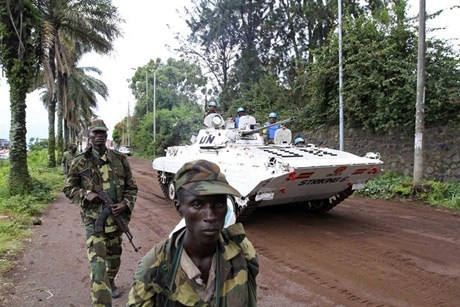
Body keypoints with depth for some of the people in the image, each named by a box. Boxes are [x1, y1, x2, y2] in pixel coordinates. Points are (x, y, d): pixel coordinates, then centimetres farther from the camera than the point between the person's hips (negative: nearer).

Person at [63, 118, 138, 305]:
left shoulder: (120, 159, 1)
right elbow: (68, 189, 5)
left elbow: (131, 187, 6)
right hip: (94, 219, -3)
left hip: (116, 217, 3)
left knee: (114, 256, 21)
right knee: (97, 262, -13)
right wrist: (85, 194, -14)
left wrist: (125, 204, -12)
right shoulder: (80, 162, -3)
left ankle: (111, 282, 49)